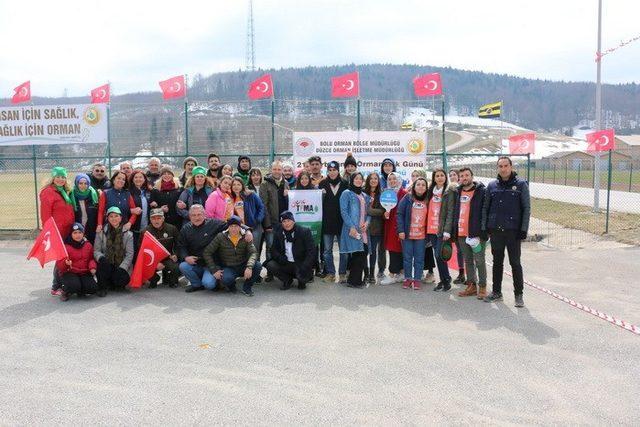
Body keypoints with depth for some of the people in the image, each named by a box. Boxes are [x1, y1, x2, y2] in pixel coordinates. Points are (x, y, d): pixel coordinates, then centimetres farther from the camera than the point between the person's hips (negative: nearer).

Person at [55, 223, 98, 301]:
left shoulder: (88, 245, 8)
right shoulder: (65, 246, -5)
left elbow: (91, 258, 12)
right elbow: (59, 265, -8)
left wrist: (92, 267, -9)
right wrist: (66, 263, -30)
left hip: (84, 273, 4)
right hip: (69, 273, -3)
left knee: (93, 288, -20)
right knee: (74, 285, -34)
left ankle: (80, 291, 15)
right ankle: (65, 292, 4)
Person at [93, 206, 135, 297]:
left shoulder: (128, 234, 4)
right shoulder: (101, 233, 8)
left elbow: (129, 254, -3)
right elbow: (96, 250, 2)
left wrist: (122, 268, -16)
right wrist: (101, 258, -22)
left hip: (121, 267, -1)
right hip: (106, 266, 1)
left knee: (121, 280, -29)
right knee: (103, 262, -33)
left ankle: (110, 285, 9)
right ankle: (103, 287, -12)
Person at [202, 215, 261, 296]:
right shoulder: (221, 237, -9)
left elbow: (253, 252, -15)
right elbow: (206, 252, -7)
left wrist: (249, 267, -35)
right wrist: (214, 270, -15)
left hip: (242, 266, 2)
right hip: (228, 268, -2)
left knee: (257, 265, -27)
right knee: (225, 279, -36)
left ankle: (247, 287, -2)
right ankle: (231, 285, 5)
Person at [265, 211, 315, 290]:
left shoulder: (304, 231, -7)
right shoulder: (278, 233, 4)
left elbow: (311, 251, -11)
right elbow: (273, 250, 6)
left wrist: (304, 267, -24)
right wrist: (280, 258, -18)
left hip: (300, 264, -3)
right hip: (285, 264, 4)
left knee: (302, 277, -32)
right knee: (270, 265, -21)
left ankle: (302, 280, 9)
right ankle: (287, 280, 4)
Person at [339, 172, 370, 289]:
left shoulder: (365, 196, 21)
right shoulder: (346, 193, 1)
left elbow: (368, 212, 19)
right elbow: (343, 211, -8)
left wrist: (367, 222, -2)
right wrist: (351, 227, -16)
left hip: (363, 230, 6)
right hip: (352, 229, -6)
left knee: (363, 252, 2)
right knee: (358, 254, -11)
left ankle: (354, 280, 13)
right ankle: (353, 281, 0)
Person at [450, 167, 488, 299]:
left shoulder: (481, 191, -5)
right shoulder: (458, 193, 14)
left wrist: (482, 231, -15)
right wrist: (452, 230, 12)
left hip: (476, 233, -6)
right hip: (461, 233, 6)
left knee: (479, 260, 0)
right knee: (467, 261, 13)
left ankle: (482, 287, 9)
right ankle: (471, 285, 23)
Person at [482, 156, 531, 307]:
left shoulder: (521, 184, -1)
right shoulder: (492, 185, 8)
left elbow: (526, 208, -3)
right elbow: (486, 208, 11)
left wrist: (524, 229, -9)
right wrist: (484, 227, 4)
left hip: (513, 231, -3)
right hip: (495, 231, 3)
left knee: (515, 263, 2)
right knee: (497, 262, 12)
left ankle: (519, 294, 12)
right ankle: (496, 292, 23)